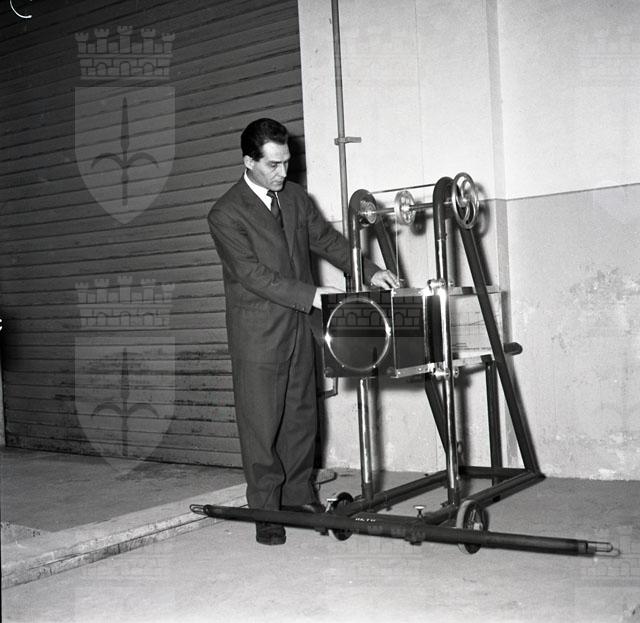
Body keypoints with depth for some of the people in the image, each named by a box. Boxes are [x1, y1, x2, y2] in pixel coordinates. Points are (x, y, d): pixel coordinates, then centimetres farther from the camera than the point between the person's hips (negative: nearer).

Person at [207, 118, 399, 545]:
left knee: (302, 416, 12)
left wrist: (369, 271, 0)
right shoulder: (226, 214, -11)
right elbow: (252, 273, -18)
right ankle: (266, 513, 9)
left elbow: (326, 239, 14)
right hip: (259, 334, -6)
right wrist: (309, 294, -24)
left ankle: (299, 497, 25)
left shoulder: (295, 196, 10)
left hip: (300, 327, 6)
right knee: (261, 424, -1)